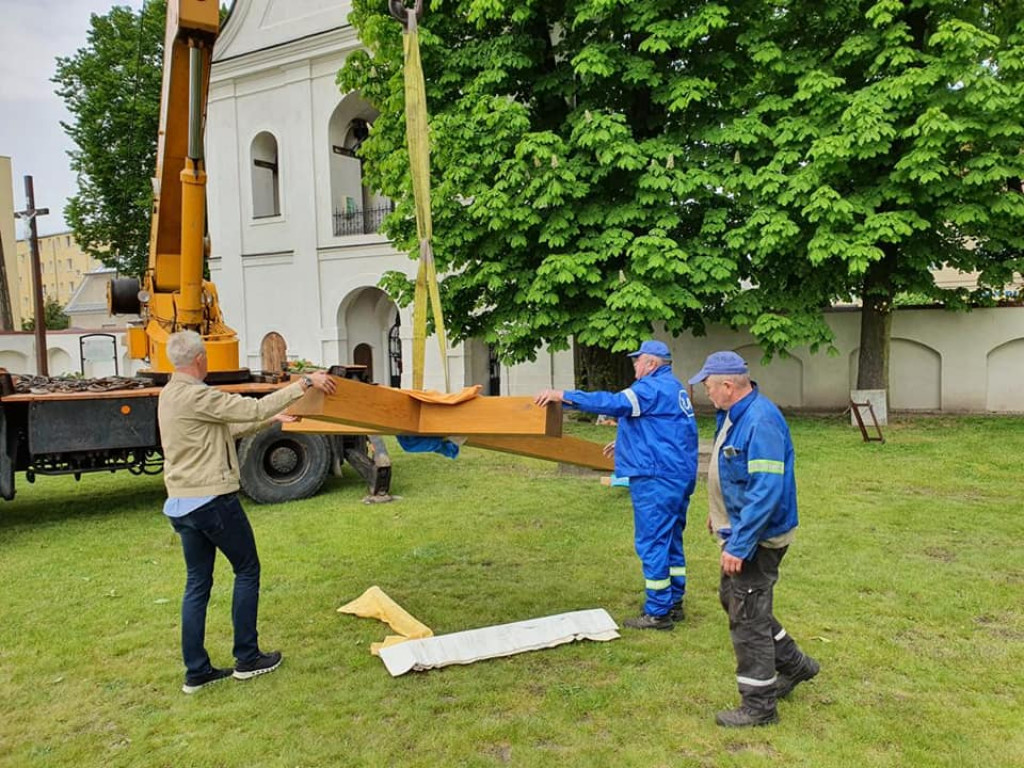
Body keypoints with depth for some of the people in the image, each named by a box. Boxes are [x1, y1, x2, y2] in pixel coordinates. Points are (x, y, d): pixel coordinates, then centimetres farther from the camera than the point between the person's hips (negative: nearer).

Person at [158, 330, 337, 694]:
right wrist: (304, 383, -19)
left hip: (181, 504, 9)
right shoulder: (195, 396, -18)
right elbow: (254, 408, -22)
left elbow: (227, 427, 18)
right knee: (247, 570, 7)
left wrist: (273, 419, 23)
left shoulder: (170, 395, 13)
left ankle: (196, 671, 19)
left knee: (197, 583, 13)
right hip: (212, 500, -9)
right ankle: (247, 658, 14)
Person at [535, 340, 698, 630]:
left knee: (652, 542, -3)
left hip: (656, 478, -11)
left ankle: (658, 612, 3)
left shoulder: (653, 387, -14)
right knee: (670, 540, 16)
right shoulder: (672, 388, 19)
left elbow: (615, 403, -28)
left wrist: (563, 396, -29)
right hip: (678, 476, 11)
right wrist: (625, 442, 30)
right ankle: (673, 602, 25)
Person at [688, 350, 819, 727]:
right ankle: (793, 664, 39)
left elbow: (767, 491, -30)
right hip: (739, 529, 11)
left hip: (756, 538, -11)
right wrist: (719, 514, 27)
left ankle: (759, 707, 19)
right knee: (732, 598, 23)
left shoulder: (761, 421, -26)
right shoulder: (733, 415, 6)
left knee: (747, 616, 2)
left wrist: (738, 545, -29)